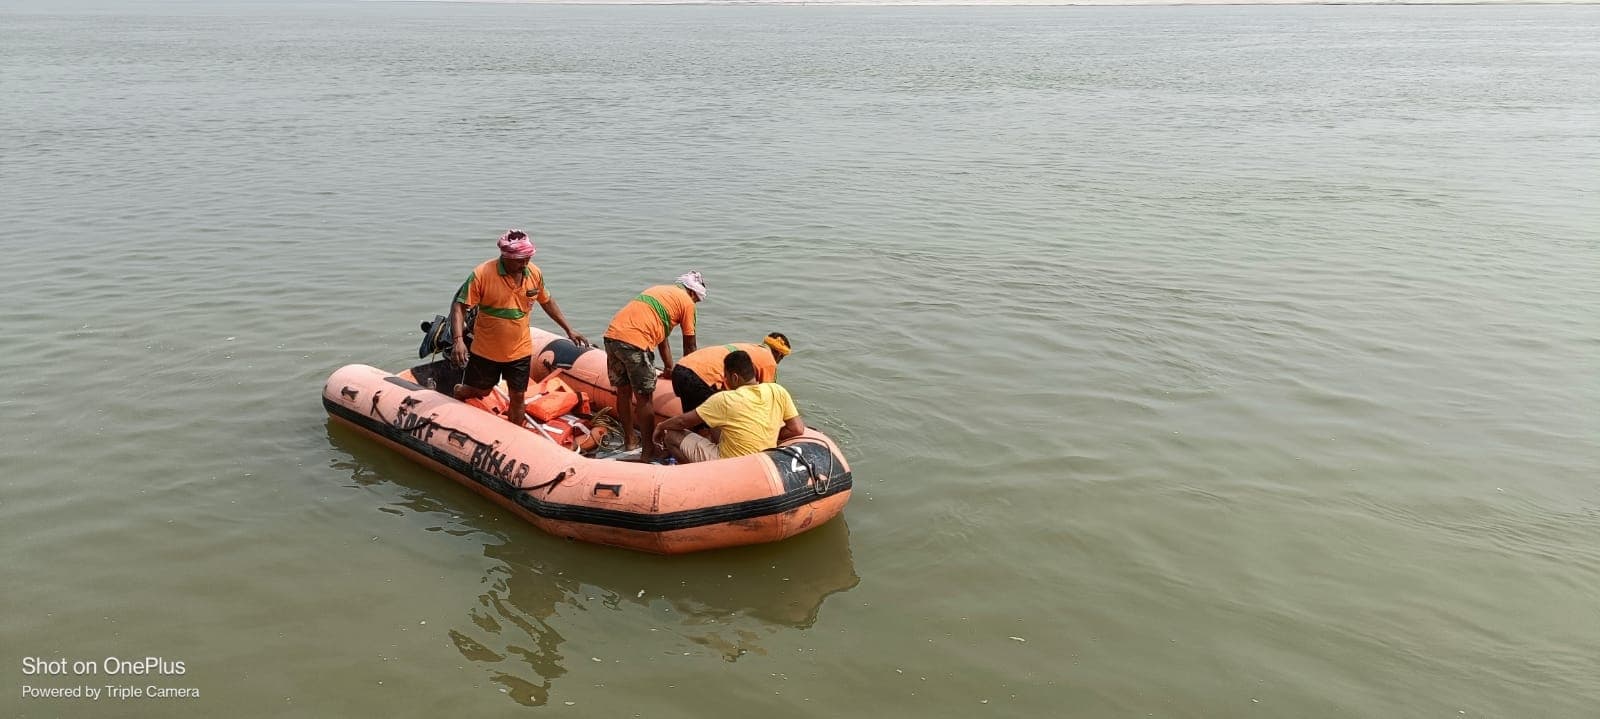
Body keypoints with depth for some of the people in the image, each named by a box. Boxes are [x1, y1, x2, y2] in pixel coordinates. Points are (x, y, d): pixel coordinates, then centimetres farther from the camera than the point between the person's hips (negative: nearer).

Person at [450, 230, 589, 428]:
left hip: (520, 350, 3)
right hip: (485, 350, -3)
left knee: (518, 397, 10)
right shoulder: (482, 274, -21)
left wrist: (568, 329, 11)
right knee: (475, 391, 16)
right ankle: (454, 394, 51)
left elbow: (547, 302, 11)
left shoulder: (535, 274, -7)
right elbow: (459, 306, -18)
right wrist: (458, 340, -30)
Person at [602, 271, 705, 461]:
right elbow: (689, 347, 13)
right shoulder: (686, 302, 8)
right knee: (644, 398, 3)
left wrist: (669, 367, 43)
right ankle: (648, 451, 10)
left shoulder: (659, 290, 31)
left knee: (624, 392, 20)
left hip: (611, 335, 8)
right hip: (635, 342, -8)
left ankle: (629, 440, 34)